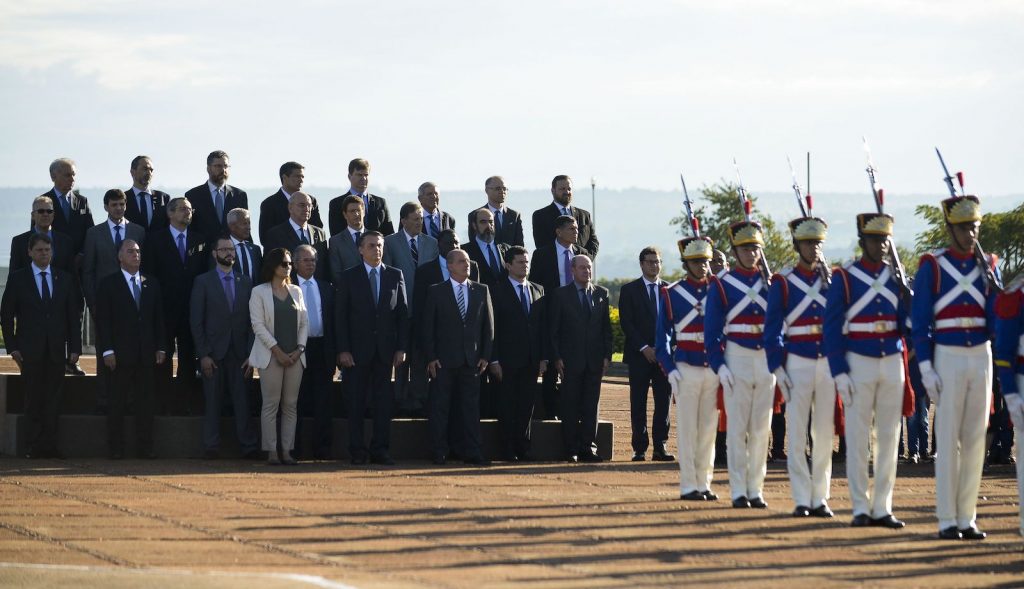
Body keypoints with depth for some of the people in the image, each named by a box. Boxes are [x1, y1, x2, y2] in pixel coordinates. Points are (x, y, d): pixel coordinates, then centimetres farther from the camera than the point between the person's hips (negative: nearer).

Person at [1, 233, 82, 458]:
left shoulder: (65, 279, 10)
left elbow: (73, 315, 10)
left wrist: (74, 347, 2)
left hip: (56, 349, 2)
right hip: (30, 349, -2)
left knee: (53, 397, 0)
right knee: (33, 398, -1)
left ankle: (49, 445, 3)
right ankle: (36, 446, 2)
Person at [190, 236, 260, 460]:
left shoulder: (246, 283, 11)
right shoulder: (203, 282, 3)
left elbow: (252, 322, 8)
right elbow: (196, 321, -1)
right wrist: (203, 354, -8)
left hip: (239, 353, 2)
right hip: (213, 353, -2)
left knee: (242, 402, -2)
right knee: (212, 403, 0)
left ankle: (249, 446, -1)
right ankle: (211, 447, 5)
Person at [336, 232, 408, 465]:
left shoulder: (395, 276, 8)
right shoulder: (349, 277, 3)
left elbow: (402, 313, 7)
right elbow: (341, 315, 0)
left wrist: (401, 348, -1)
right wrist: (343, 350, -8)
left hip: (386, 349, 2)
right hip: (358, 349, -2)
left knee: (384, 402, 2)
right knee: (356, 402, 0)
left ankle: (380, 450, 6)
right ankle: (357, 451, 4)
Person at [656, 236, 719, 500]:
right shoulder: (671, 294, 1)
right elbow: (662, 337, 2)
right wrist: (670, 370, -9)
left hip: (714, 369, 3)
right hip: (686, 369, -3)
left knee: (708, 430, 6)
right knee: (688, 431, -1)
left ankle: (704, 484, 12)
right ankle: (689, 486, 2)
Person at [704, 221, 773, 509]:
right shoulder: (721, 284, 1)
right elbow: (712, 329, -2)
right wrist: (719, 365, -11)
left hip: (766, 359, 3)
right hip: (736, 357, -3)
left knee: (761, 428, 4)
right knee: (737, 428, -2)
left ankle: (756, 489, 9)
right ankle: (738, 491, 1)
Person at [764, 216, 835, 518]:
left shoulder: (831, 279, 11)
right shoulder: (783, 282, 1)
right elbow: (772, 329, -1)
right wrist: (777, 368, -6)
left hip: (828, 363, 3)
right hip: (798, 363, -3)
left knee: (825, 434, 3)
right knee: (797, 435, -3)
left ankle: (820, 498, 8)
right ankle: (802, 499, 1)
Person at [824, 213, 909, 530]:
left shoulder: (895, 276, 8)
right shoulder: (844, 277, -3)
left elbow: (906, 322, 8)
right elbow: (832, 327, -5)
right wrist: (839, 373, -11)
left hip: (892, 362, 4)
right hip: (859, 363, -4)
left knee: (888, 438, 3)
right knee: (858, 439, -1)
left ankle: (883, 507, 8)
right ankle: (861, 508, 4)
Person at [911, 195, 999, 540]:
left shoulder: (987, 267, 10)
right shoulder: (932, 267, -1)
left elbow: (996, 320, 8)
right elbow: (919, 322, -3)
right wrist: (926, 369, -10)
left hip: (981, 356, 4)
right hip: (948, 358, -4)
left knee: (975, 440, 4)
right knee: (948, 441, -4)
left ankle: (967, 518, 9)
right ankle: (947, 521, 0)